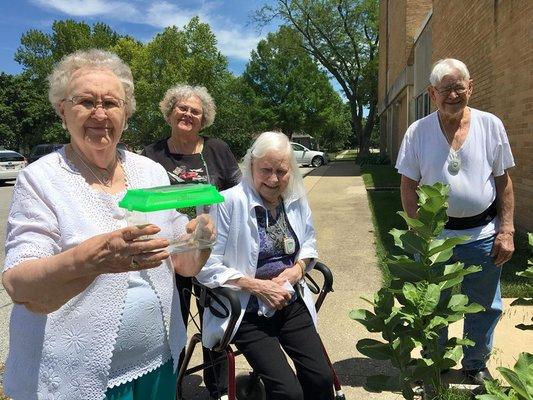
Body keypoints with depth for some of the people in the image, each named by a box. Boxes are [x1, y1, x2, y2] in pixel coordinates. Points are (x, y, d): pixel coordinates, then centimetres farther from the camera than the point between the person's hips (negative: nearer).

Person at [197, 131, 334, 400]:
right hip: (248, 313, -5)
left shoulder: (296, 200, 3)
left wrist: (298, 268, -3)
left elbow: (309, 244, 18)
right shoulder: (229, 202, -16)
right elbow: (207, 267, -15)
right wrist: (258, 286, -17)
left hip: (292, 305, 5)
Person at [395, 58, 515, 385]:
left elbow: (504, 181, 3)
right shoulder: (418, 132, -5)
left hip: (483, 234, 1)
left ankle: (476, 365, 39)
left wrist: (507, 230, -2)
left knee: (485, 307, 15)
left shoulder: (491, 125, -2)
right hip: (434, 234, -1)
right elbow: (408, 186, -2)